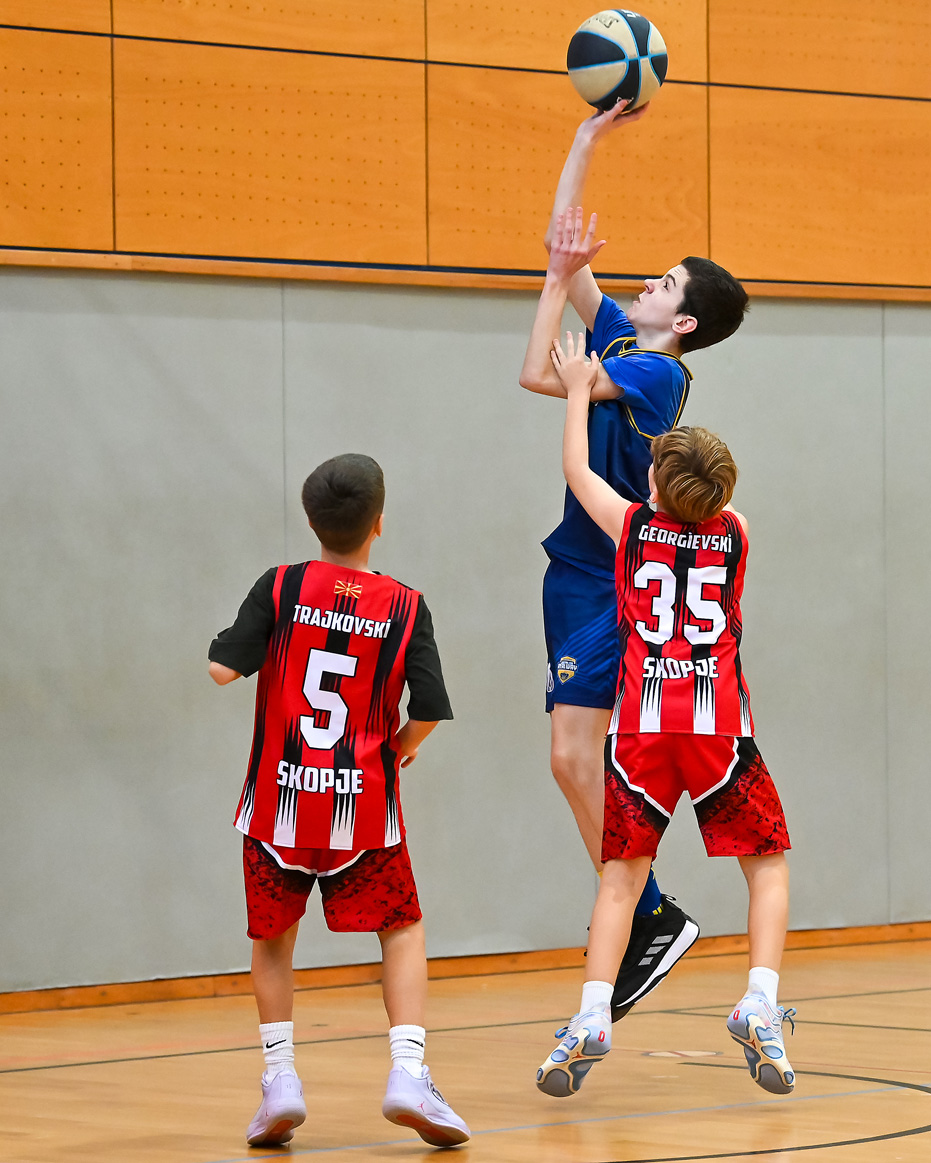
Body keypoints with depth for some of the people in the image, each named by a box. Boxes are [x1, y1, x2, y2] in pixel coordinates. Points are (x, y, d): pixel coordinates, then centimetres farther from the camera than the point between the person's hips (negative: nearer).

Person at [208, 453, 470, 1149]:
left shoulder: (280, 589, -4)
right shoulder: (405, 607, -3)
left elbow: (225, 669, -9)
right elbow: (430, 712, -5)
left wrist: (227, 644, 14)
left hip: (279, 801, 1)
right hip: (364, 804, -1)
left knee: (271, 940, 17)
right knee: (402, 930, 12)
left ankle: (281, 1075, 4)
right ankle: (408, 1071, -6)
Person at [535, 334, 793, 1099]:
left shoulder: (630, 526, 4)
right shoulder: (735, 533, 6)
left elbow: (577, 468, 22)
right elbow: (712, 497, 32)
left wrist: (580, 390, 34)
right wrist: (692, 461, 46)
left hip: (642, 727, 0)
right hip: (719, 727, 0)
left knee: (622, 877, 7)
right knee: (768, 866, 11)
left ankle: (593, 1019, -9)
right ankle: (760, 1007, -9)